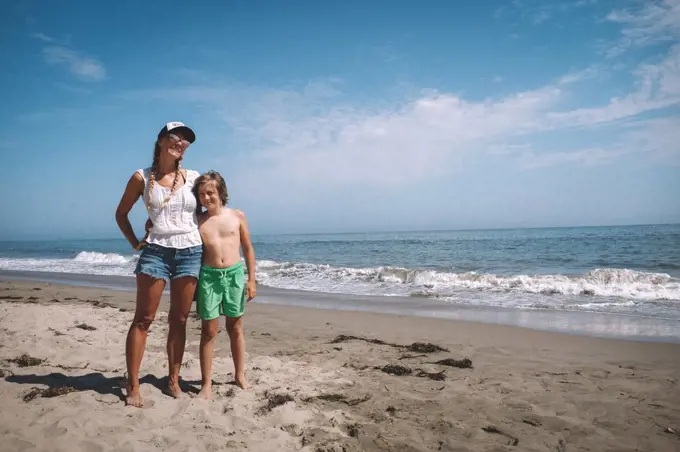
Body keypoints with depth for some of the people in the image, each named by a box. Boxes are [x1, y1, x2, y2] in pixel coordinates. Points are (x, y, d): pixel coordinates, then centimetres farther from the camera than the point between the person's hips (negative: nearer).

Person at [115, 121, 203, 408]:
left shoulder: (193, 177, 5)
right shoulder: (142, 178, 1)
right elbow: (121, 214, 12)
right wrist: (135, 243, 4)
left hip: (190, 252, 2)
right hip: (156, 251, -1)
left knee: (179, 320, 8)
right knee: (143, 319, 0)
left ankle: (173, 379, 19)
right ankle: (133, 385, 8)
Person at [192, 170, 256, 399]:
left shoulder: (237, 216, 2)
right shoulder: (196, 221, 2)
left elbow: (248, 249, 6)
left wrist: (251, 279, 3)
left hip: (234, 274, 0)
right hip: (208, 276, 0)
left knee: (235, 329, 11)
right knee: (208, 331, 3)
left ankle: (240, 375, 25)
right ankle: (206, 383, 13)